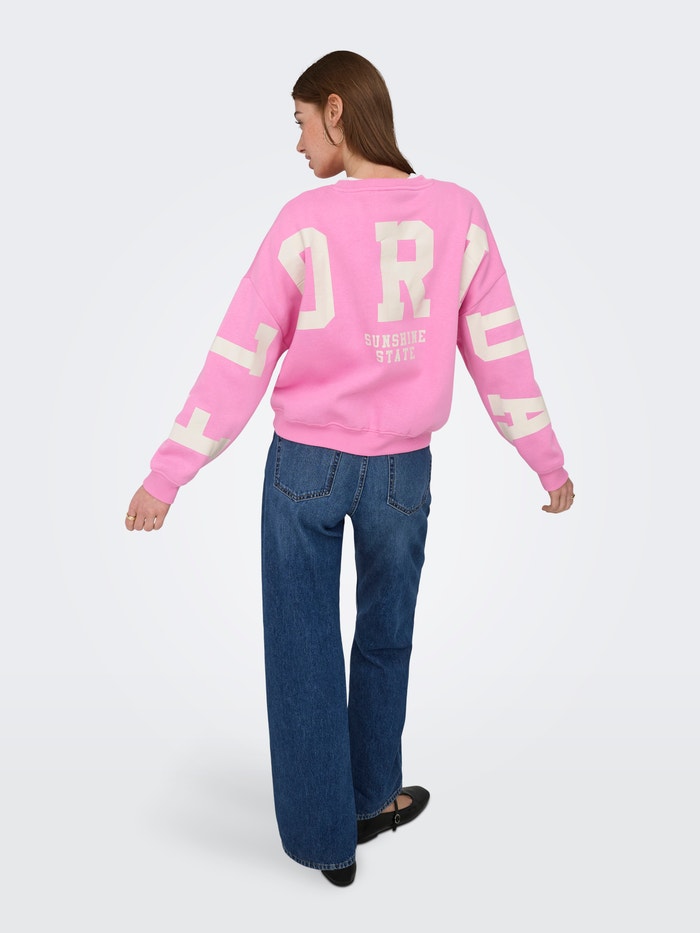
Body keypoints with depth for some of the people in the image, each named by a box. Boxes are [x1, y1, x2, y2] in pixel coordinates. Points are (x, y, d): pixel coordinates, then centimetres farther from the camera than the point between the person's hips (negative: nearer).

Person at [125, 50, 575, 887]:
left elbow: (238, 361, -9)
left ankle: (324, 837, 26)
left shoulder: (305, 223, -10)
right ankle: (372, 797, 40)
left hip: (303, 465, -2)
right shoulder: (459, 214, -3)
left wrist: (168, 474, -2)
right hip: (401, 471, 2)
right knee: (385, 638, 22)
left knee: (306, 651, 12)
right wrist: (547, 463, 11)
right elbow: (498, 348, 1)